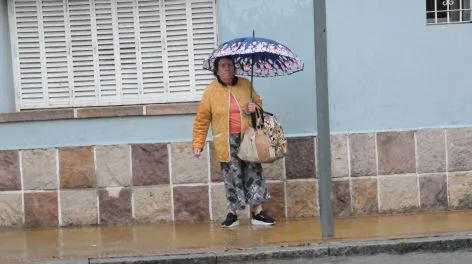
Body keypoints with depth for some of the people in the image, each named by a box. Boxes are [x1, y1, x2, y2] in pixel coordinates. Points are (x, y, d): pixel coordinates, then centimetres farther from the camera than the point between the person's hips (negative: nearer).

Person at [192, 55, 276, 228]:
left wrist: (255, 108, -7)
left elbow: (259, 103, 17)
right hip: (227, 142, -2)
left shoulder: (245, 84, 3)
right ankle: (232, 214, 17)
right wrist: (198, 144, -5)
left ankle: (257, 213, 8)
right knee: (232, 176, 2)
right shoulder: (211, 91, -3)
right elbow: (202, 120, 0)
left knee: (253, 173, 1)